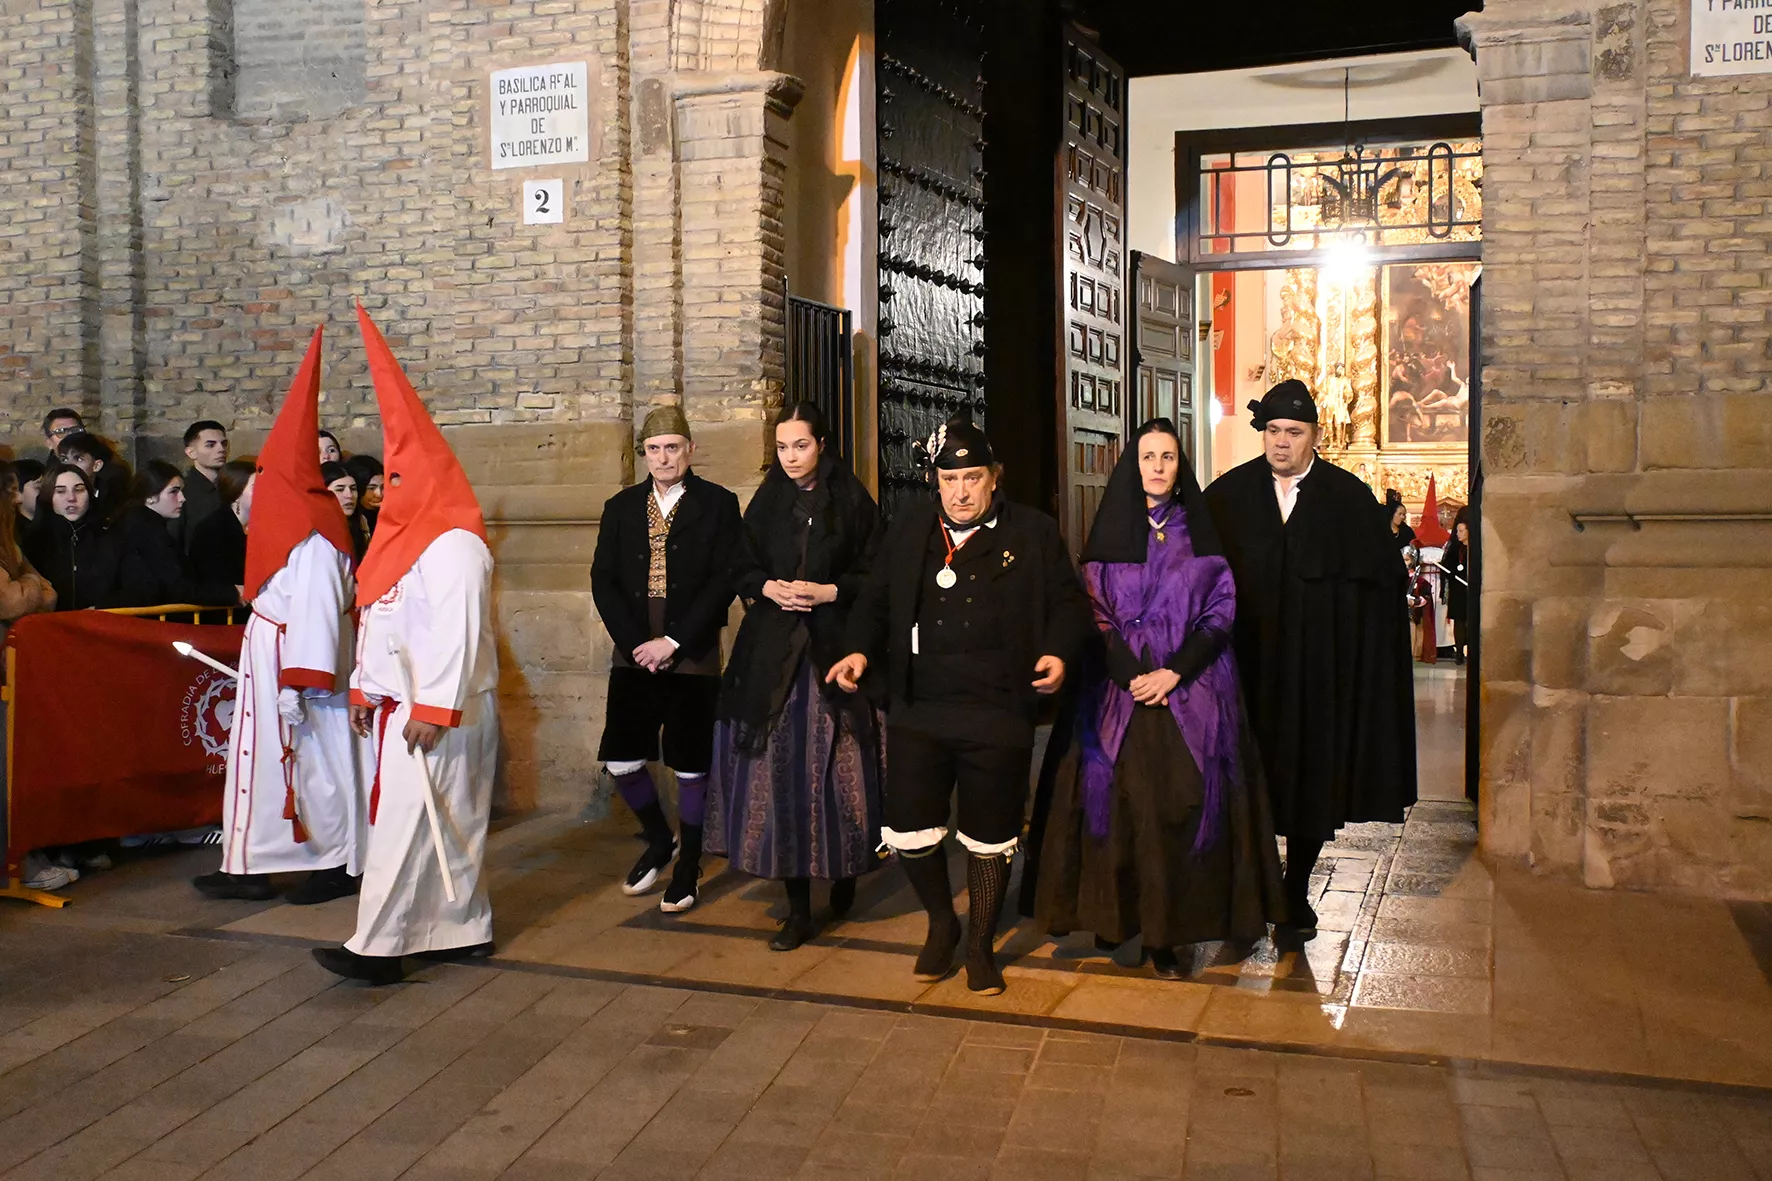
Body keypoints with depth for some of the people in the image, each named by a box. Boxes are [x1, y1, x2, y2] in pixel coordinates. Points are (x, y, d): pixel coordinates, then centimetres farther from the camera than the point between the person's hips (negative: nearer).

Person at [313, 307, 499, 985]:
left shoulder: (454, 546, -16)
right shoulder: (403, 538, 16)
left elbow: (457, 636, -23)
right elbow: (378, 623, 21)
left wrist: (432, 710, -25)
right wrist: (365, 689, 19)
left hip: (437, 710, -10)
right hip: (398, 702, 10)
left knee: (405, 822, -8)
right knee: (449, 824, 13)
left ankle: (379, 948, -4)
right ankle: (465, 930, 21)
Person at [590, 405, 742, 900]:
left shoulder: (718, 505, 0)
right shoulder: (621, 507, 11)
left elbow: (724, 580, -7)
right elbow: (603, 580, 6)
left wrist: (673, 642, -13)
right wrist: (635, 643, -7)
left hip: (692, 655, -3)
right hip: (634, 653, 3)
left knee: (690, 765, 1)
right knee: (621, 760, 0)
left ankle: (688, 865, 19)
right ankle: (658, 840, 26)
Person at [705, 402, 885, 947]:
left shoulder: (852, 502, 1)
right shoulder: (767, 503, 10)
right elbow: (743, 569, 15)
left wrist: (828, 591, -12)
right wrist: (768, 587, -4)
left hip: (835, 646, -2)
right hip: (773, 652, 2)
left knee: (836, 766, 0)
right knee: (781, 769, -2)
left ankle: (844, 870, 28)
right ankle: (798, 908, 4)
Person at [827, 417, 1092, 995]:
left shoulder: (1034, 533, 2)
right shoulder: (910, 530, 10)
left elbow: (1069, 603, 4)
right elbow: (876, 600, 15)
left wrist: (1059, 652, -14)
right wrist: (861, 649, -1)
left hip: (998, 715, -2)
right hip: (918, 711, 2)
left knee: (989, 838, 9)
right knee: (908, 833, 3)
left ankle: (980, 945, 30)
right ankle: (941, 922, 31)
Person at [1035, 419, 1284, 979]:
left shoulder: (1200, 531, 7)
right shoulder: (1112, 529, 7)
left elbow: (1221, 609, 2)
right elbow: (1093, 611, 2)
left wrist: (1173, 672, -11)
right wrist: (1134, 676, -11)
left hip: (1192, 689, 0)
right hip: (1121, 686, 0)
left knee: (1180, 805, -3)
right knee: (1120, 800, -3)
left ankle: (1166, 936, 4)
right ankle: (1112, 917, 11)